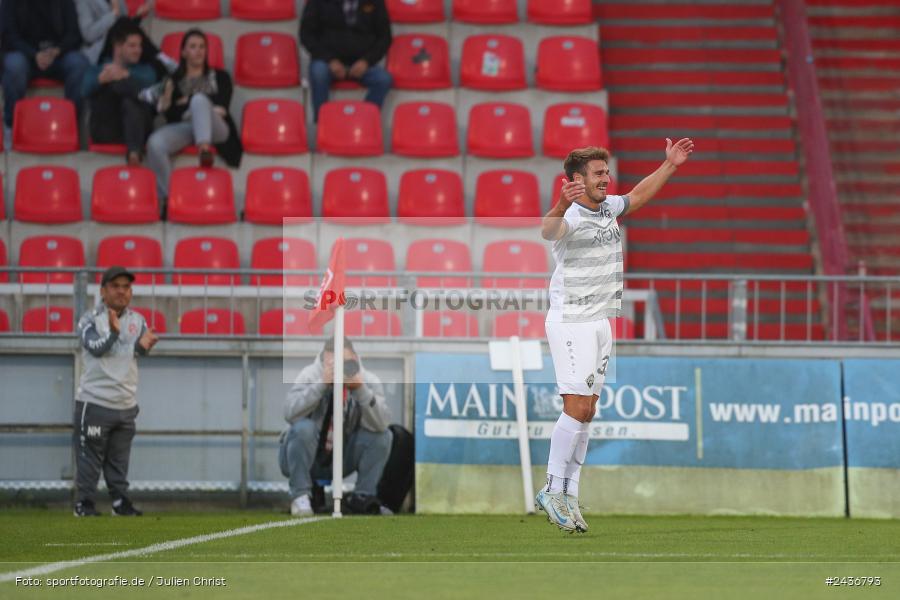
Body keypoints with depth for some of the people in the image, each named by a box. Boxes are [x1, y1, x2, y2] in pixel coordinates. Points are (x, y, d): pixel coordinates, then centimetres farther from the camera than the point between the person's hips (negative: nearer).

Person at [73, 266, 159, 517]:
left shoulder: (136, 320, 8)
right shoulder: (90, 319, -6)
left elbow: (144, 347, -8)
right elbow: (95, 347, -23)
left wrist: (142, 345, -33)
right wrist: (113, 332, -43)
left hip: (126, 404, 5)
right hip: (94, 402, -5)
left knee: (120, 459, 11)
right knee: (89, 456, -2)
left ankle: (120, 501, 19)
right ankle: (84, 503, 4)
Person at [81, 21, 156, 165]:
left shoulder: (145, 69, 26)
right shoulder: (97, 70, 23)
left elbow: (148, 83, -2)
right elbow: (86, 90, -3)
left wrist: (124, 75, -23)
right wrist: (103, 78, -27)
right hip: (105, 130, 0)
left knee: (130, 103, -33)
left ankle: (134, 152, -56)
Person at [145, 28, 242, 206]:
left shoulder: (219, 77, 25)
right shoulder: (173, 80, 25)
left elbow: (221, 107, 7)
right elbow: (170, 114, 11)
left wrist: (187, 102, 5)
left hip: (214, 129, -1)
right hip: (182, 127, 1)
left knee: (199, 99, -36)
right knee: (155, 143, -35)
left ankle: (204, 149, -57)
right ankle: (167, 197, -37)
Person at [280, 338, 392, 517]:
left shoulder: (369, 381, -8)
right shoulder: (310, 375, -15)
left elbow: (379, 424, -23)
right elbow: (290, 413, -31)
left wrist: (361, 390, -35)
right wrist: (322, 384, -37)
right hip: (303, 456, -3)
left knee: (383, 436, -16)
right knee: (304, 428, -33)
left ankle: (363, 497, -1)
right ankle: (300, 496, -19)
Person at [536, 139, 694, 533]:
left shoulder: (608, 208, 9)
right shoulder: (572, 217, -19)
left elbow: (637, 196, 29)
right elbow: (549, 230, -43)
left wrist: (670, 165, 27)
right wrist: (561, 205, -64)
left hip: (599, 323, 9)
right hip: (571, 323, -9)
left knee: (586, 412, 7)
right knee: (577, 409, -13)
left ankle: (568, 495, 10)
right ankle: (553, 490, -5)